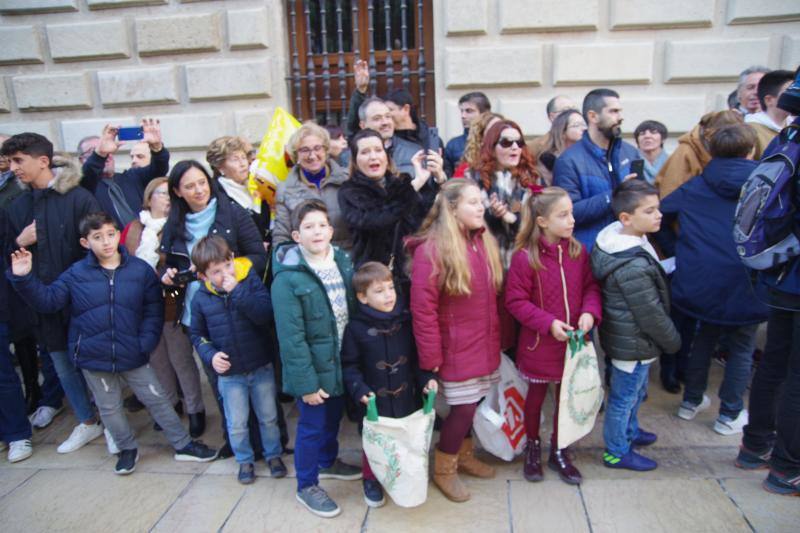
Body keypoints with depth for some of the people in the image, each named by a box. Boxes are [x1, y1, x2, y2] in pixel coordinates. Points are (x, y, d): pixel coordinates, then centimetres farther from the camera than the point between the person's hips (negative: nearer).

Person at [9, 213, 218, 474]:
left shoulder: (140, 270, -6)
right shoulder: (75, 274, -3)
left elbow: (153, 311, -4)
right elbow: (48, 300, 0)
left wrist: (145, 343, -12)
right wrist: (24, 279, -14)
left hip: (132, 355, -1)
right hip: (93, 358, 1)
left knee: (157, 400, 8)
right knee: (109, 408, 17)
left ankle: (183, 445, 24)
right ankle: (127, 449, 39)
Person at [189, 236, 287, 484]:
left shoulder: (251, 280, -13)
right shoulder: (201, 299, -7)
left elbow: (266, 314, -26)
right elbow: (197, 335, 5)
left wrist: (238, 291, -31)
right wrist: (210, 355, -12)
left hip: (261, 367, -1)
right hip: (229, 374, 1)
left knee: (268, 417, 16)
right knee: (236, 424, 14)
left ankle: (273, 454, 38)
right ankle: (245, 460, 37)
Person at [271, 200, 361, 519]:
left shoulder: (343, 261, -3)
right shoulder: (288, 278, -22)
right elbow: (291, 337, -22)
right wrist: (305, 383, -20)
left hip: (342, 362, 6)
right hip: (313, 368, -6)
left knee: (334, 416, 25)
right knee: (312, 425, 9)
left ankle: (327, 462, 50)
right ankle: (306, 486, 31)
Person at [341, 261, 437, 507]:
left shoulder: (406, 320, -3)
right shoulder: (356, 327, -11)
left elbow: (418, 356, 6)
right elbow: (349, 365, -5)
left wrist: (426, 379, -6)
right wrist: (359, 389, -18)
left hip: (408, 398, 3)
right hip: (375, 402, -2)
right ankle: (371, 480, 39)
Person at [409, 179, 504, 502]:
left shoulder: (485, 242, 5)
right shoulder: (430, 250, -18)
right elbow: (423, 310, -18)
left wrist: (498, 339, 13)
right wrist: (431, 358, -16)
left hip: (485, 345, 6)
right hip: (456, 348, -6)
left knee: (474, 404, 15)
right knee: (463, 407, 1)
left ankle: (464, 455, 40)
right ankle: (443, 470, 25)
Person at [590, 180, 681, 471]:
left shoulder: (615, 242, -1)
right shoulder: (633, 267, -32)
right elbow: (651, 315, -22)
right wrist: (673, 341, -6)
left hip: (626, 337, 9)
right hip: (633, 344, -9)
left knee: (635, 390, 28)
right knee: (624, 397, 9)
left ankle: (630, 431, 51)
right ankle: (617, 452, 29)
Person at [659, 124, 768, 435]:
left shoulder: (695, 187, 1)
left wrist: (676, 250, 11)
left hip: (700, 280, 3)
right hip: (744, 284, -2)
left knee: (704, 337, 23)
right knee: (742, 348, 15)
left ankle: (691, 401, 33)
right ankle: (730, 415, 22)